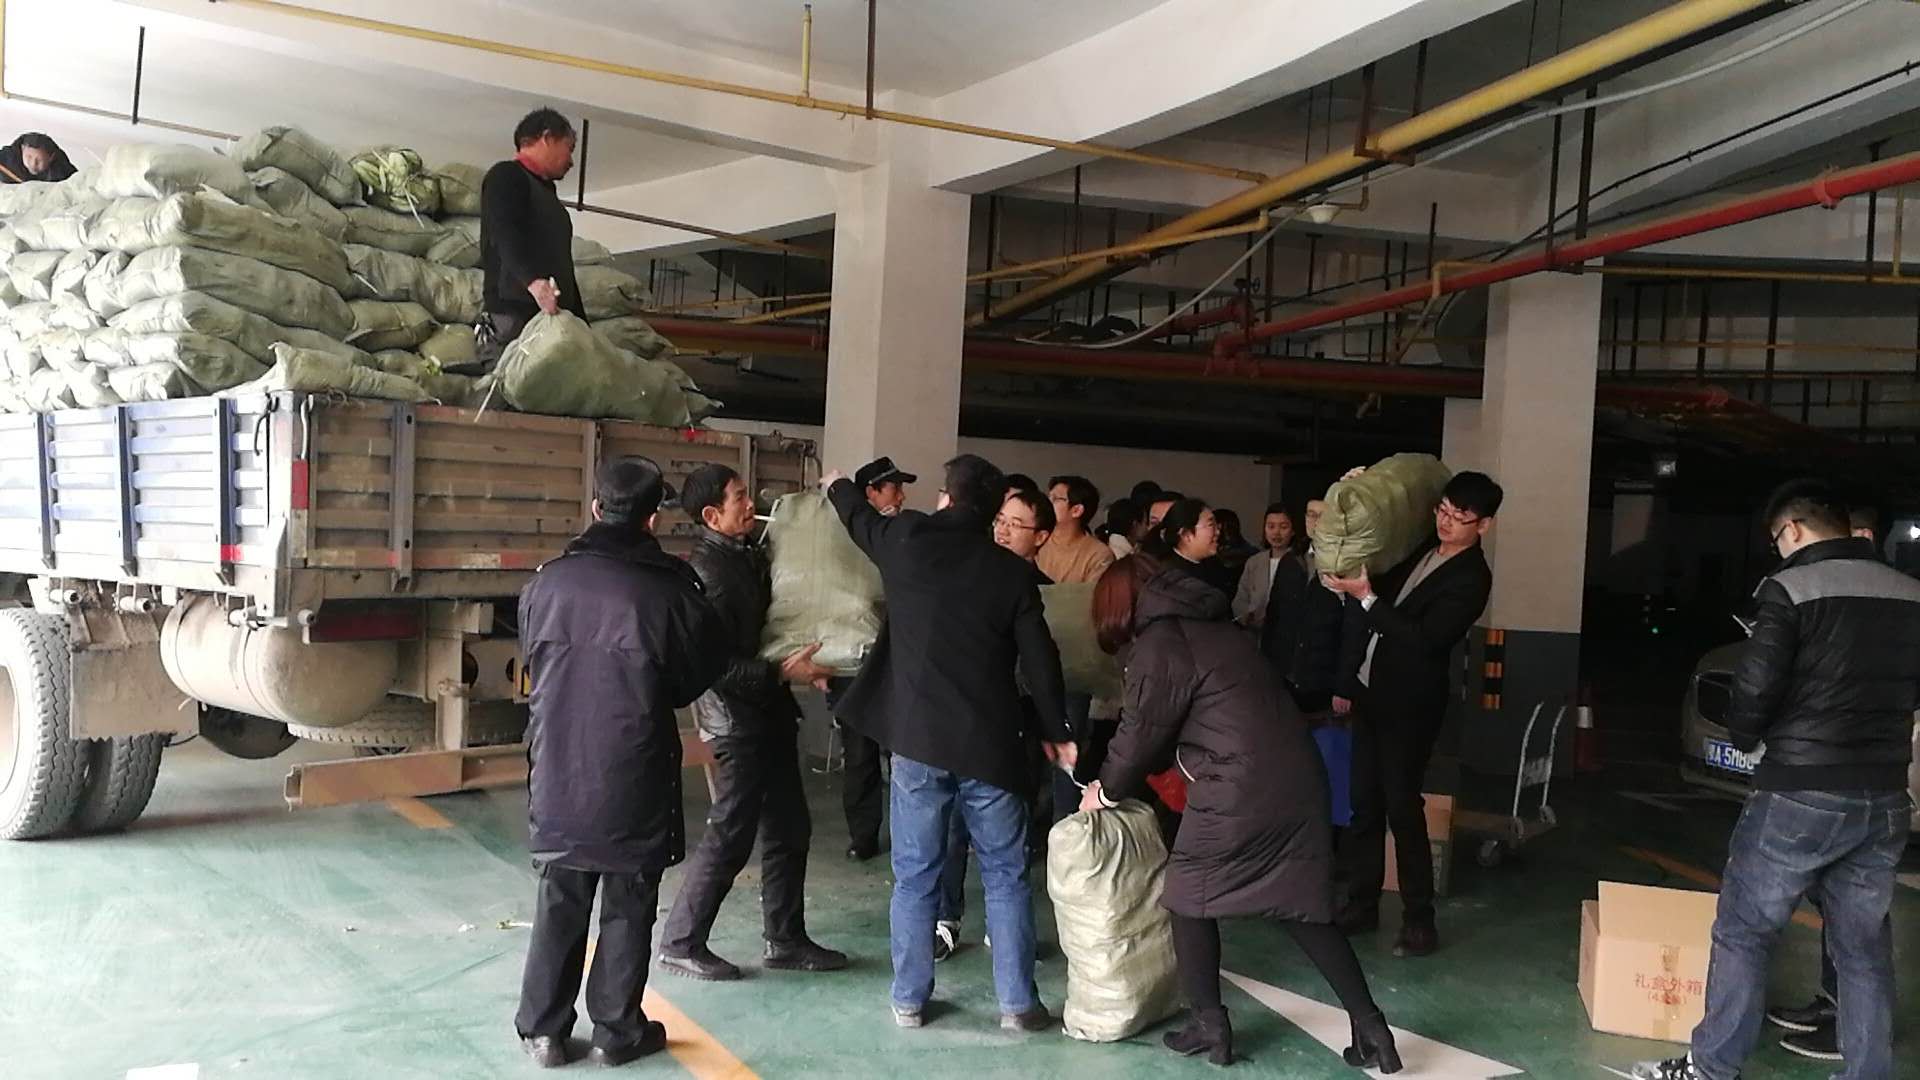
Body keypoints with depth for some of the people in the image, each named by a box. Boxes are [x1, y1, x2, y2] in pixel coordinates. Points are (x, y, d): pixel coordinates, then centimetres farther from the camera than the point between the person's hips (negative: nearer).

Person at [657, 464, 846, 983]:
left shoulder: (748, 554, 7)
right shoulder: (708, 572, -20)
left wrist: (804, 665, 8)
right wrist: (784, 671, -24)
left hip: (769, 711, 9)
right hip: (736, 716, -9)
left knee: (789, 829, 14)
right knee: (730, 835, 0)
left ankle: (786, 940, 25)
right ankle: (680, 943, 14)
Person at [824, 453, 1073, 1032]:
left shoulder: (906, 540, -1)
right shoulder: (1013, 571, -2)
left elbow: (862, 518, 22)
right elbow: (1039, 660, -1)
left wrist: (837, 484, 43)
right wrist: (1058, 732, 11)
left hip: (917, 738, 1)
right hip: (989, 744, 0)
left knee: (915, 876, 11)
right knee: (1006, 876, 10)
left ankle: (909, 999, 18)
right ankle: (1018, 1002, 14)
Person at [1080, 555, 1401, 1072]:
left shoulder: (1158, 644, -7)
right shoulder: (1214, 626, 20)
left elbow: (1142, 733, -2)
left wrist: (1108, 790, 16)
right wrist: (1126, 781, 33)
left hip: (1239, 791, -8)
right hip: (1296, 780, 8)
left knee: (1190, 897, 11)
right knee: (1303, 906, 15)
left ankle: (1209, 1027, 19)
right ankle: (1369, 1028, 16)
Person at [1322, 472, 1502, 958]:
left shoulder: (1470, 579, -14)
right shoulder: (1424, 548, 9)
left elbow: (1423, 638, -23)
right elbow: (1389, 588, 23)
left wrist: (1365, 596, -23)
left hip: (1410, 703, -8)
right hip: (1374, 690, 8)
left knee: (1402, 807, -4)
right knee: (1365, 803, 11)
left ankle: (1420, 921, 7)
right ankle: (1361, 903, 21)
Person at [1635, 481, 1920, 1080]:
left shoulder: (1791, 588, -12)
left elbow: (1754, 688, -16)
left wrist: (1744, 735, 3)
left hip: (1802, 794, -5)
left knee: (1742, 932, 6)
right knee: (1864, 946, 15)